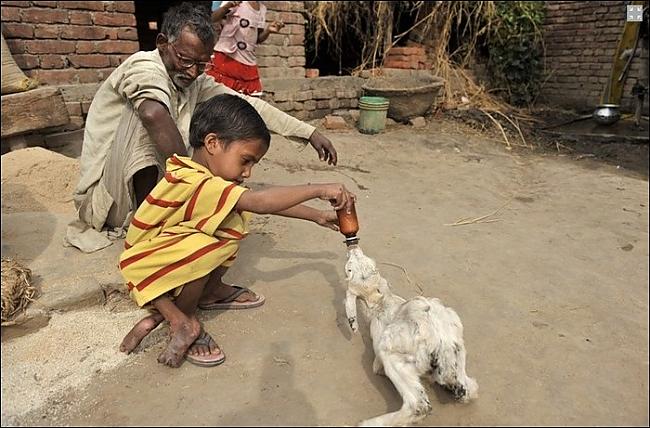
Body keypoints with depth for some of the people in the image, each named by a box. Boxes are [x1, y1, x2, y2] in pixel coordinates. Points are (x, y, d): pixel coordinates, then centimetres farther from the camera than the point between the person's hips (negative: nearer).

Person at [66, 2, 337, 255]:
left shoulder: (196, 81, 2)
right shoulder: (144, 67, -19)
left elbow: (248, 105, 0)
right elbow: (154, 115, -41)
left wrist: (309, 132, -3)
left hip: (156, 190, 8)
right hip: (107, 199, -7)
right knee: (147, 107, -27)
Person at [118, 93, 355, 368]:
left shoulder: (207, 179, -4)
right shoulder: (192, 182, -32)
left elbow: (265, 202, 0)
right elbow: (260, 202, -42)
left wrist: (317, 216, -2)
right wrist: (319, 189, -34)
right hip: (144, 269, -8)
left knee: (231, 233, -10)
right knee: (203, 248, -32)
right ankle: (184, 322, -5)